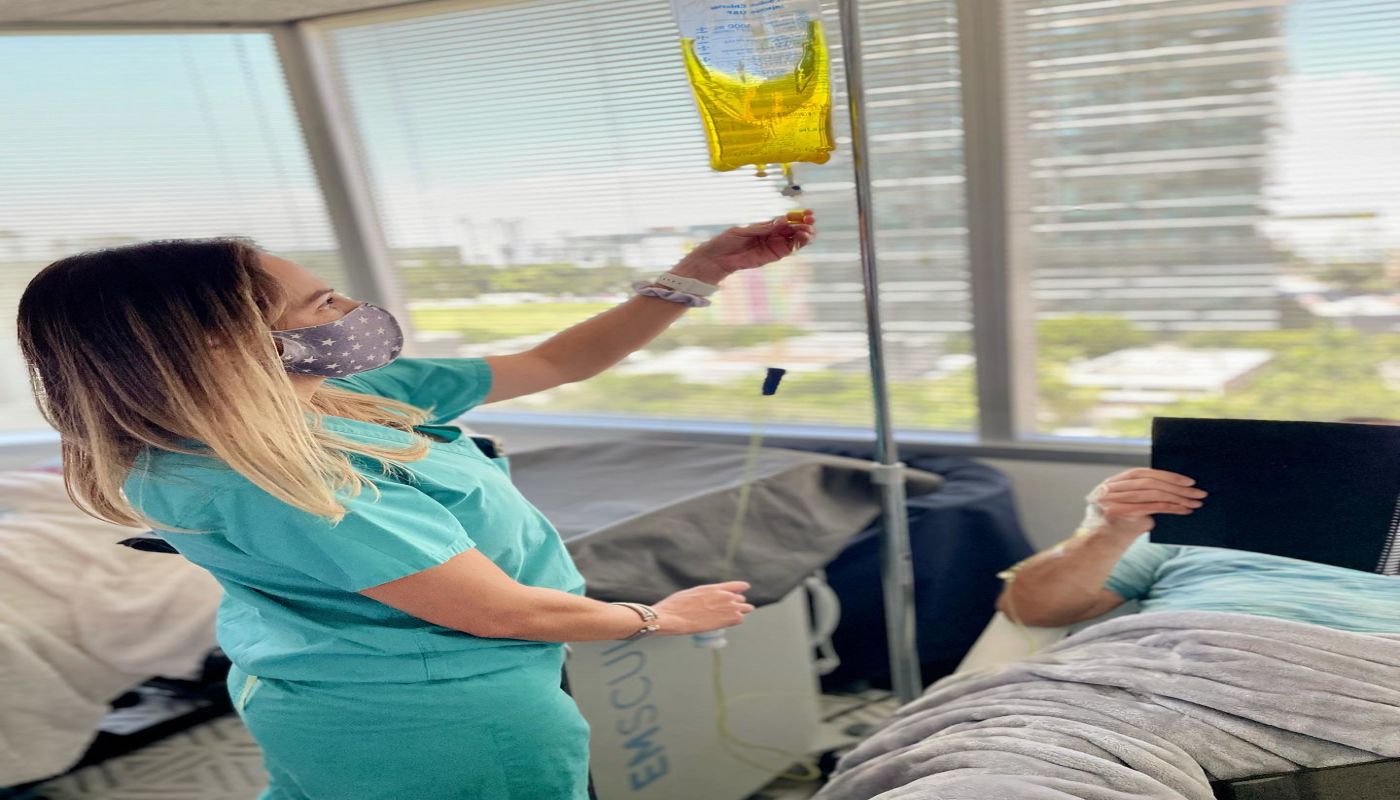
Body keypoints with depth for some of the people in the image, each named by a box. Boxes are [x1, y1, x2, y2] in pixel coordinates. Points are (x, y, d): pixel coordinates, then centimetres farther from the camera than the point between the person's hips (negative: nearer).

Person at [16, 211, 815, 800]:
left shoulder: (347, 397, -5)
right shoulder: (265, 485, -32)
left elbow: (558, 363, 0)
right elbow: (503, 611, -28)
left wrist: (701, 271, -1)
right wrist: (659, 618, -10)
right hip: (450, 730, -8)